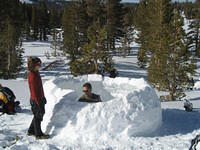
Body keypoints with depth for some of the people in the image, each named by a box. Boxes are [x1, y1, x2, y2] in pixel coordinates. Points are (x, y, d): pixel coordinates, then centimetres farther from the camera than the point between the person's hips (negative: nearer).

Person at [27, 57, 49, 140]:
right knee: (38, 116, 4)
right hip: (36, 100, -10)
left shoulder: (36, 73, 6)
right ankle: (38, 134, 18)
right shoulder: (33, 76, -24)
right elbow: (34, 91, -23)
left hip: (40, 98, 10)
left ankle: (31, 131, 34)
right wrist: (39, 103, -20)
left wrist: (43, 97, 20)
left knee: (40, 114, 20)